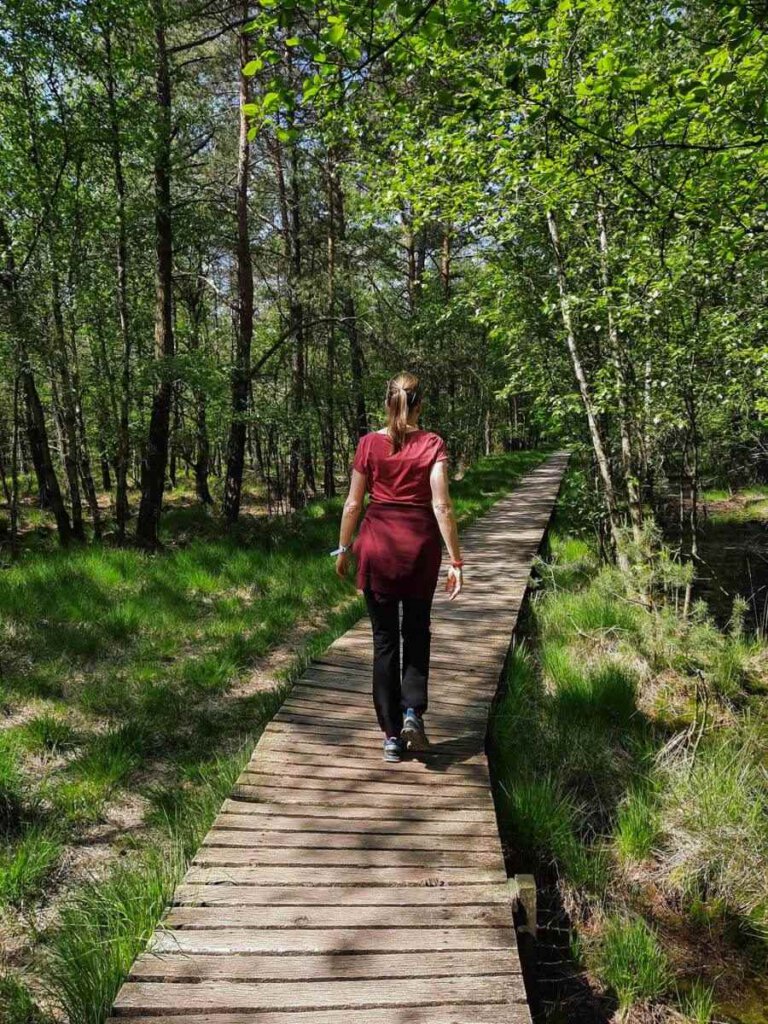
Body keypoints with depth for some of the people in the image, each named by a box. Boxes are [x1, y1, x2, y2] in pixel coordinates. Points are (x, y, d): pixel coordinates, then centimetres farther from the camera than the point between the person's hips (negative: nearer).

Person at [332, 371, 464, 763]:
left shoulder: (369, 443, -1)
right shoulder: (432, 444, -4)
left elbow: (353, 504, 0)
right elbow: (441, 505, -11)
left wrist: (344, 549, 12)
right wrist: (455, 561, -8)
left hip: (377, 543, 0)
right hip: (420, 544, 0)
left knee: (385, 638, 9)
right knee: (416, 631, 21)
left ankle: (392, 734, 13)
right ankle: (413, 712, 6)